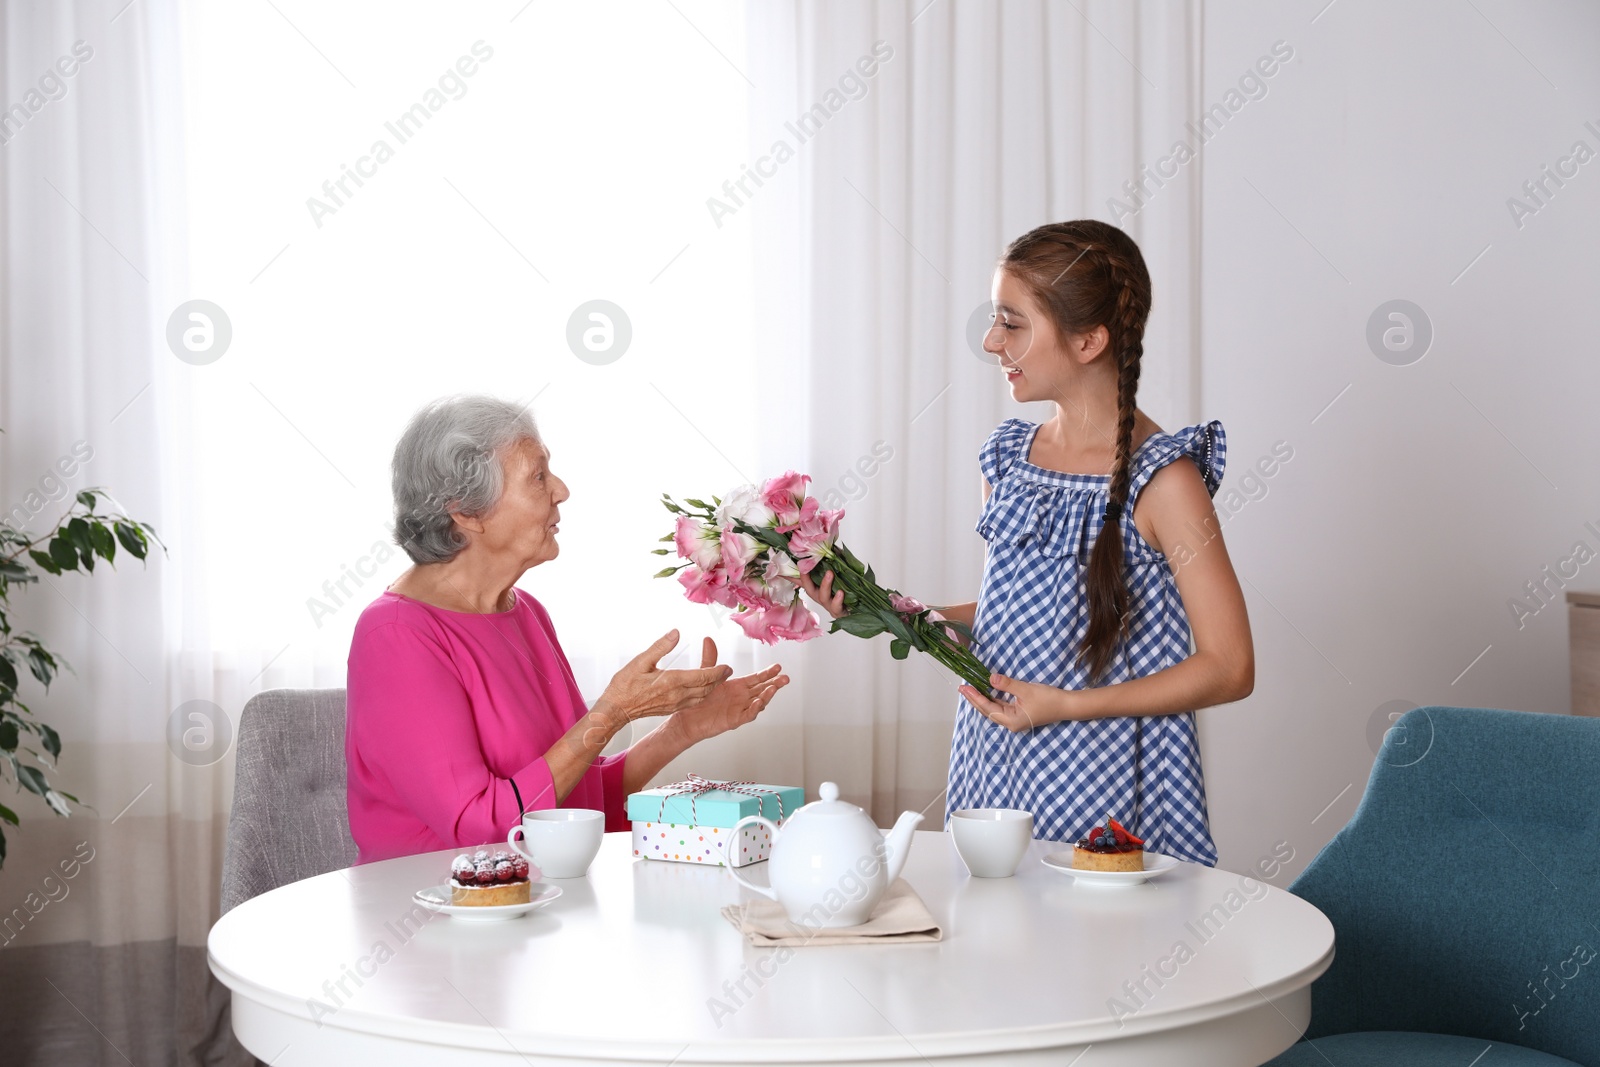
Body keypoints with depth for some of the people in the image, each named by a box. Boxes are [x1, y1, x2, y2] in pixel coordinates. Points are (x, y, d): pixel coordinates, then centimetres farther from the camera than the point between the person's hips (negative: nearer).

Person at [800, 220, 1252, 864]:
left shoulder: (1161, 478, -13)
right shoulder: (1009, 458, 8)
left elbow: (1229, 668, -14)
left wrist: (1069, 705, -19)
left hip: (1102, 787, -6)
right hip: (993, 767, 6)